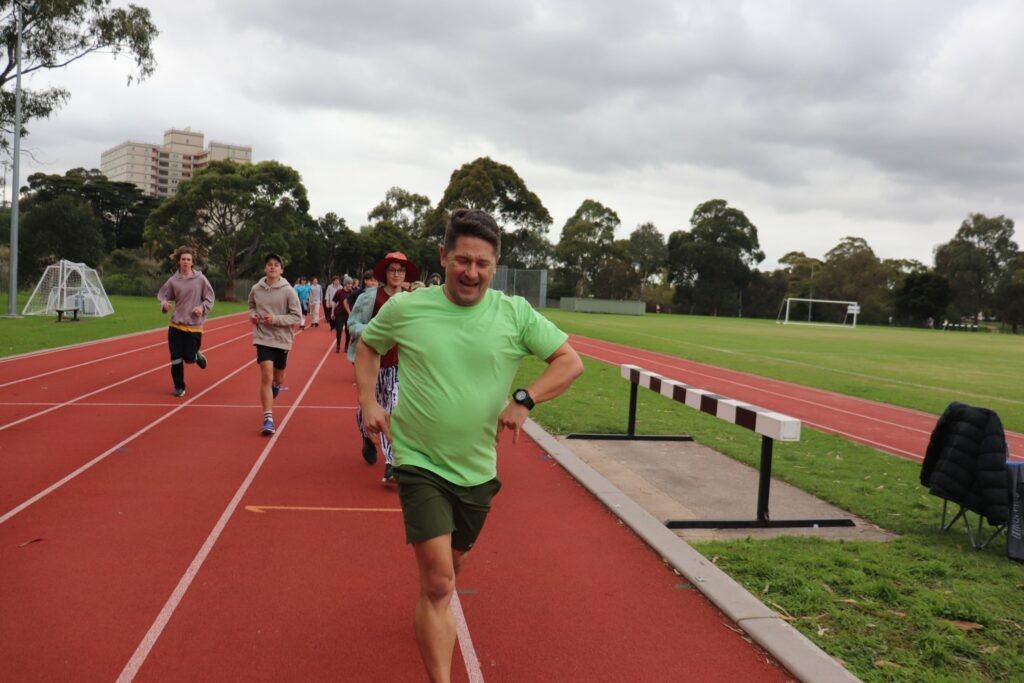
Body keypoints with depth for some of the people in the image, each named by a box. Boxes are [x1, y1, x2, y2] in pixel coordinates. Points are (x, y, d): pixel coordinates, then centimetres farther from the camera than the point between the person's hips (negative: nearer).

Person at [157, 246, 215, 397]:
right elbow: (162, 295, 10)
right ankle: (179, 387, 19)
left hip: (195, 326, -1)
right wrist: (164, 303, -11)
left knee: (189, 358, -2)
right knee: (176, 359, 2)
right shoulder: (173, 280, 1)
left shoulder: (200, 278, -3)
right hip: (176, 324, 2)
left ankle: (197, 355, 35)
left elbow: (209, 298, 3)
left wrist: (203, 308, -15)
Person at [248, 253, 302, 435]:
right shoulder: (256, 289, -1)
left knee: (278, 379, 16)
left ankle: (275, 386, 56)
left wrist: (275, 319, -19)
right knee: (266, 376, -13)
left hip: (282, 339, 0)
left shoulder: (288, 291, -9)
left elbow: (297, 316, -8)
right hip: (263, 338, 0)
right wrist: (252, 315, -3)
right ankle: (268, 419, -9)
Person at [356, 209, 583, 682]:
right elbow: (367, 345, 11)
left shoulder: (515, 313, -7)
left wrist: (525, 400, -18)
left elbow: (570, 362, -4)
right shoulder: (405, 308, -8)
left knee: (449, 568, 24)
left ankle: (431, 618, 58)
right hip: (420, 463, -3)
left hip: (476, 469, 3)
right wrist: (368, 400, -3)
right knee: (438, 581, -13)